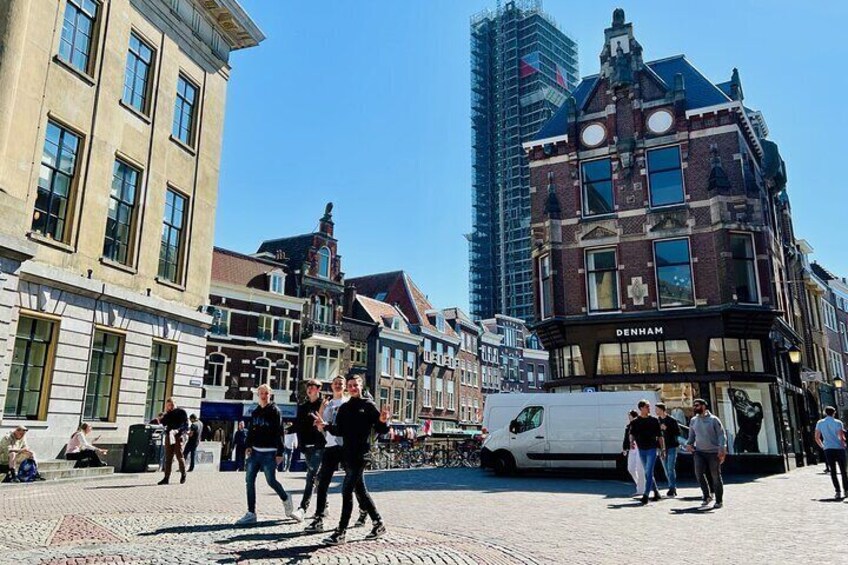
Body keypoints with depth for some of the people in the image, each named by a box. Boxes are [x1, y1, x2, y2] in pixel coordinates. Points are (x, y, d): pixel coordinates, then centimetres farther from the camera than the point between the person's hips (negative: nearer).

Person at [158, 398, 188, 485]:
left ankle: (183, 475, 15)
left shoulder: (181, 412, 1)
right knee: (168, 458, 2)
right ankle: (166, 478, 3)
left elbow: (186, 425, -3)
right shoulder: (168, 414, 15)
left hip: (178, 437, -4)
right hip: (169, 437, 4)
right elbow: (163, 423, 3)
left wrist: (179, 431, -19)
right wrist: (166, 414, -5)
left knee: (179, 456, -2)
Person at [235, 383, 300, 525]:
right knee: (249, 480, 0)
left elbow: (279, 433, -9)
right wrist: (248, 446, 2)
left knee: (271, 481, -7)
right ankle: (251, 514, 7)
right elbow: (250, 431, 18)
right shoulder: (255, 412, 14)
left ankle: (286, 499, 21)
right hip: (255, 451, 6)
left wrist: (280, 453, -14)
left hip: (269, 453, -6)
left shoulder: (274, 411, -4)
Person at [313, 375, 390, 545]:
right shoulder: (344, 408, 15)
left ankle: (341, 532, -5)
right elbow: (339, 431, 12)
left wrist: (383, 421, -25)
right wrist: (326, 425, -5)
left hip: (361, 454, -6)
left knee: (347, 490, -10)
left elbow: (381, 430, -4)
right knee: (360, 490, 12)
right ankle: (378, 523, 24)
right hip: (347, 454, 6)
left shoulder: (368, 405, 0)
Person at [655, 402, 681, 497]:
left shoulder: (671, 420, -8)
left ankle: (672, 488, -5)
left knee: (671, 469, -9)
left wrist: (667, 429, -18)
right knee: (666, 469, 9)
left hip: (671, 446, -6)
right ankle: (673, 488, 18)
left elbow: (678, 432, -11)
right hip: (662, 447, 6)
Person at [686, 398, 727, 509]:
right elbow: (692, 435, 19)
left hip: (713, 452, -3)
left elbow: (721, 435, -7)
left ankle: (719, 501, 17)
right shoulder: (693, 421, 10)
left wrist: (722, 449, -17)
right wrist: (689, 444, 1)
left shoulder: (713, 419, -4)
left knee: (716, 476, 3)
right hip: (699, 451, 3)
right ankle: (707, 496, 4)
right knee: (698, 472, -15)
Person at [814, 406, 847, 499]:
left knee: (833, 471, 4)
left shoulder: (819, 423, 5)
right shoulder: (837, 423, -4)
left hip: (828, 449, 1)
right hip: (839, 448, -1)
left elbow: (817, 438, 4)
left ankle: (838, 491, -3)